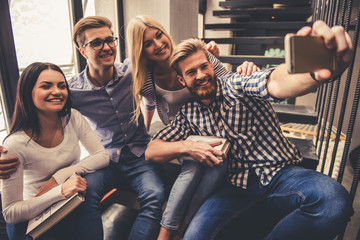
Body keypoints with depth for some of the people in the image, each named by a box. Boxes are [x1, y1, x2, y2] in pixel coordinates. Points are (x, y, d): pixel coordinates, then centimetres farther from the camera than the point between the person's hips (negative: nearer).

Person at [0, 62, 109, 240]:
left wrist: (60, 176, -20)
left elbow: (102, 156, -10)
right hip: (35, 217, -3)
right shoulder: (15, 145, -20)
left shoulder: (73, 118, -9)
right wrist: (59, 191, -32)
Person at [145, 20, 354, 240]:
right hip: (237, 186, 1)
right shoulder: (188, 114, 8)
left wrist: (317, 71, -51)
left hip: (281, 173, 0)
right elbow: (151, 152, 9)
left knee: (334, 200, -31)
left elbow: (277, 83, -27)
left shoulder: (238, 85, -3)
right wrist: (187, 146, -10)